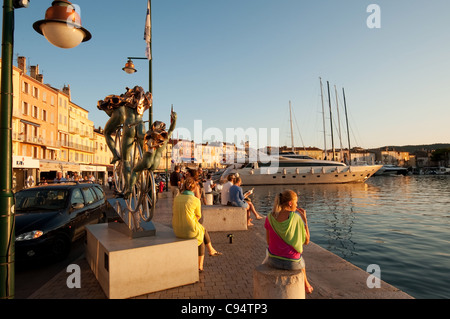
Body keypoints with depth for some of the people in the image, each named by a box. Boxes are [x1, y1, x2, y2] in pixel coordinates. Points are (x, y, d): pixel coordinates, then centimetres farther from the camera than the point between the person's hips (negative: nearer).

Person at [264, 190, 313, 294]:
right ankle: (305, 286, 61)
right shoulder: (297, 217, -19)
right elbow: (306, 241, -8)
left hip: (273, 261, 2)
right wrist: (304, 218, -6)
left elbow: (269, 241, 1)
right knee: (301, 262, 36)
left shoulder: (269, 218, -9)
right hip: (291, 262, -2)